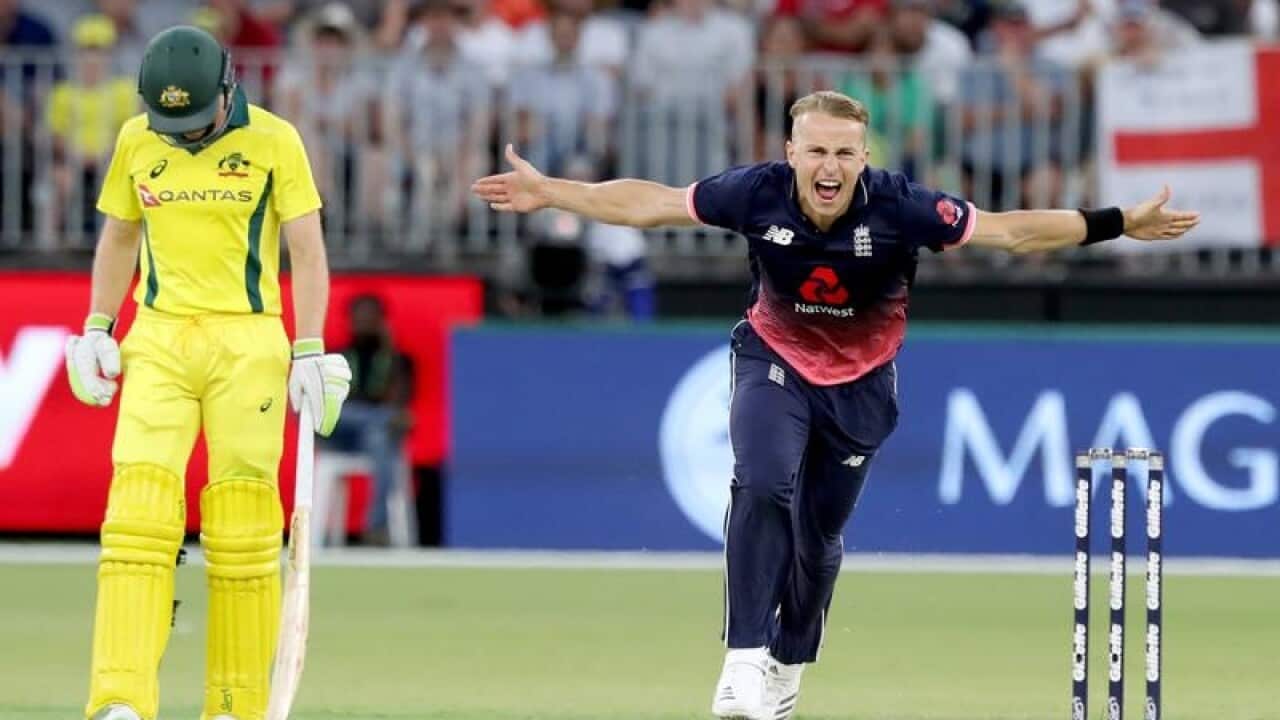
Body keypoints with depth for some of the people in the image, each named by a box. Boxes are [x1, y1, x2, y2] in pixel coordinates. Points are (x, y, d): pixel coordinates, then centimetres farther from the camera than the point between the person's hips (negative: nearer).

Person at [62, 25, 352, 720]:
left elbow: (307, 249, -2)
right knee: (137, 512, -11)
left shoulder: (274, 141, -3)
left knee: (243, 526, -4)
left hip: (247, 343, -2)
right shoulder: (136, 141, 6)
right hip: (158, 342, 2)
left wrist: (310, 351, -9)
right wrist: (96, 330, 11)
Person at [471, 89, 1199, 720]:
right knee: (764, 485, -27)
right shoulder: (758, 193, -25)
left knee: (820, 532, 9)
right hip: (776, 362, -1)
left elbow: (1009, 230, -24)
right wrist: (549, 193, -13)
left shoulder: (899, 207, -28)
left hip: (860, 382, 1)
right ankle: (745, 658, -24)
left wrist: (1117, 224, -30)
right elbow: (647, 203, -14)